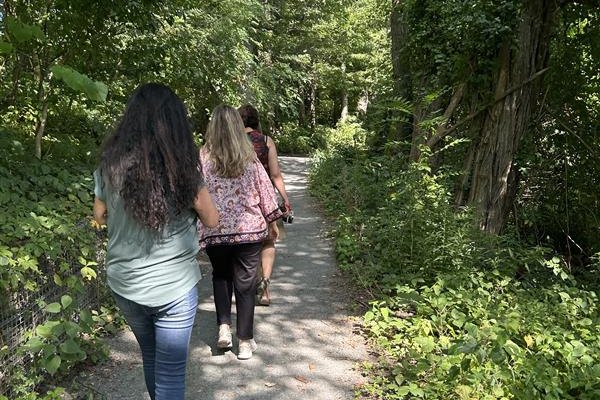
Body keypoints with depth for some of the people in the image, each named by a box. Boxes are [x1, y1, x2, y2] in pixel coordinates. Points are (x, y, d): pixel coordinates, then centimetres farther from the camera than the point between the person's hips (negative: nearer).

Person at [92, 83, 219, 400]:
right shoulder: (182, 167, -15)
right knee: (171, 372, 10)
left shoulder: (110, 164, -7)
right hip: (174, 286, -4)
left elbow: (99, 217, 9)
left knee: (149, 357, 27)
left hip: (124, 285, 4)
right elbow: (211, 220, -4)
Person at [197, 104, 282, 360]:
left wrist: (194, 226, 4)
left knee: (220, 276, 24)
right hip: (249, 229, 0)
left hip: (215, 231, 0)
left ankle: (224, 326, 12)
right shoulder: (249, 158, -3)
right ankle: (245, 341, 16)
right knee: (245, 284, 10)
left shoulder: (203, 157, -6)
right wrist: (272, 220, 13)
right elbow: (264, 188, 1)